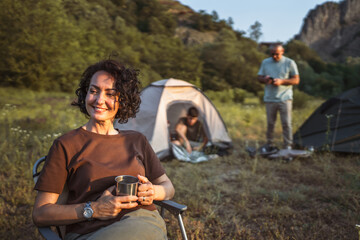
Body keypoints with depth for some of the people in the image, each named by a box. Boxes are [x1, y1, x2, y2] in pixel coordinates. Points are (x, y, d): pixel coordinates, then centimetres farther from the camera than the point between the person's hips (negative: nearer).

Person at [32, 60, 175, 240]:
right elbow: (40, 214, 3)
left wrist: (153, 192, -1)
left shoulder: (136, 141, 17)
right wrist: (93, 210, -11)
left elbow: (168, 187, 24)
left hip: (143, 224, 3)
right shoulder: (66, 145, 6)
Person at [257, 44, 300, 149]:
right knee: (270, 123, 8)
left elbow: (296, 80, -2)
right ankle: (269, 144, 21)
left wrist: (281, 81, -17)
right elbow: (259, 77, 12)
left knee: (286, 123, -3)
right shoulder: (265, 62, 8)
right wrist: (264, 79, -13)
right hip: (269, 99, 2)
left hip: (285, 98, -2)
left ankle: (288, 146, 6)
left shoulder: (289, 63, 0)